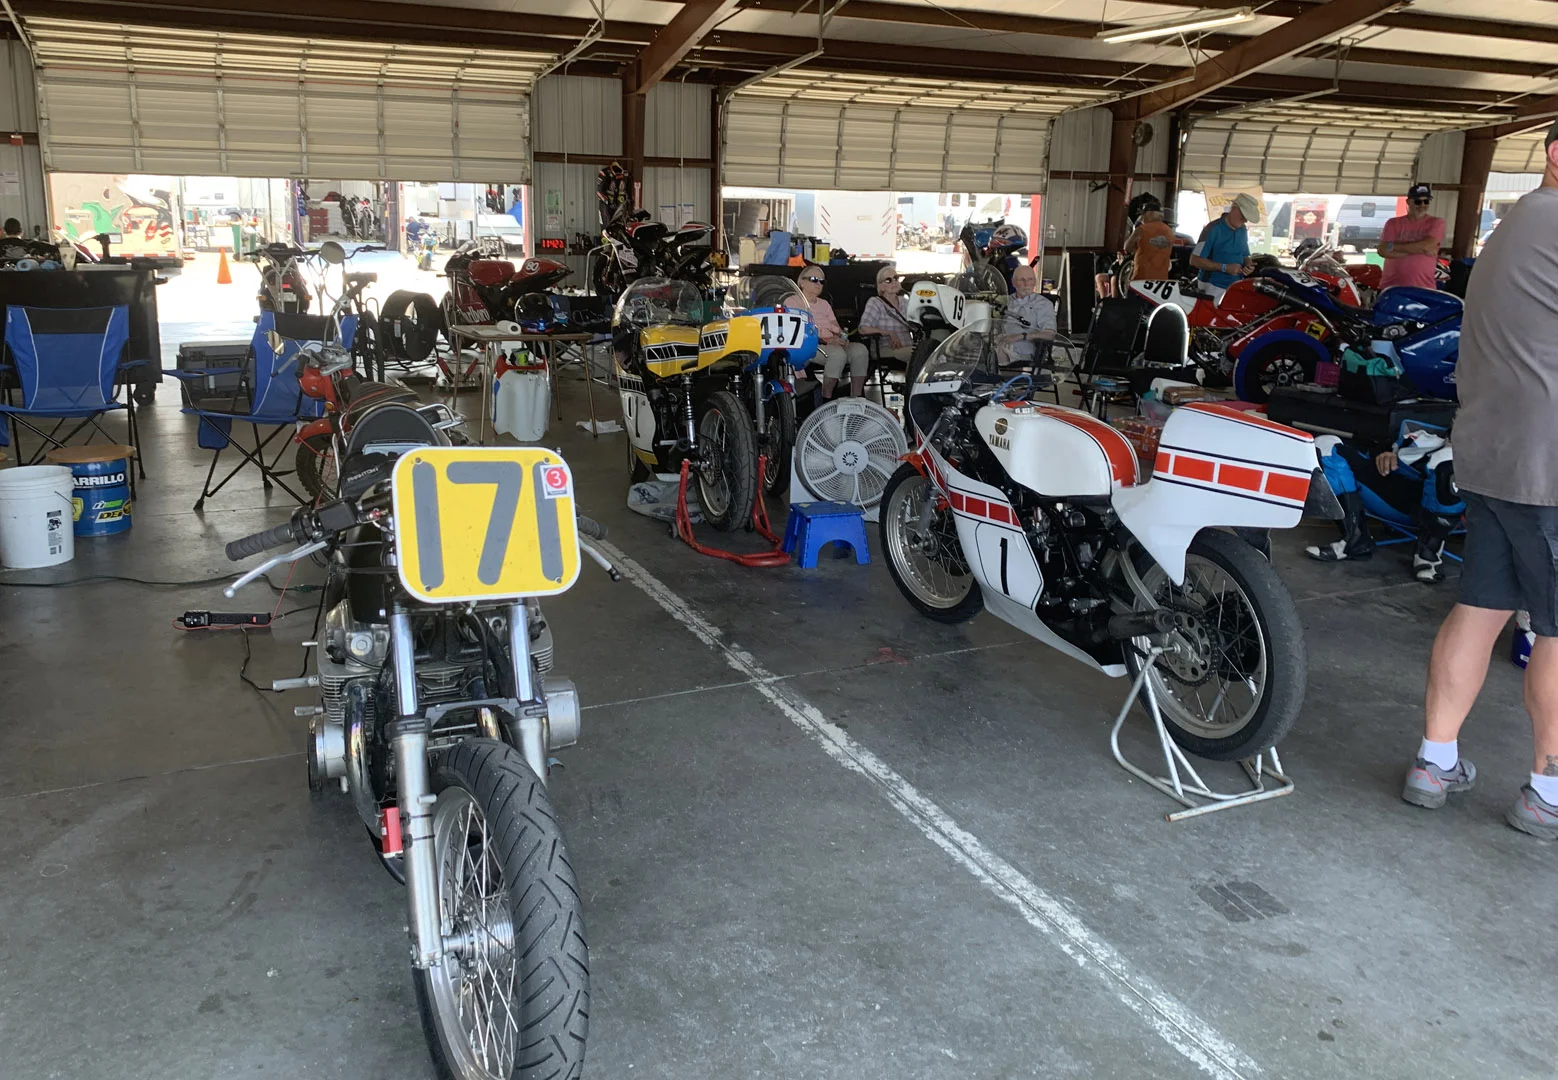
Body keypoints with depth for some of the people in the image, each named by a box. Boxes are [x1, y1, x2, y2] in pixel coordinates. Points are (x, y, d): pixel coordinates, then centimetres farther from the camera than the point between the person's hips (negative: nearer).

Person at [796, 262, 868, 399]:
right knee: (838, 353, -38)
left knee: (860, 349, -24)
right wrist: (825, 340, -19)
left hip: (833, 344, 7)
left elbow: (837, 329, 24)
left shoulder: (824, 304, 30)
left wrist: (842, 337, -1)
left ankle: (856, 397, -28)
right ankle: (826, 399, -31)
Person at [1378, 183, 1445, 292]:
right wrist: (1419, 249, -10)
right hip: (1391, 286, 1)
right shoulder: (1393, 223, 8)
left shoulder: (1436, 223, 5)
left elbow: (1427, 246, -12)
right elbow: (1383, 251, -7)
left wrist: (1394, 246, -8)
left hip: (1424, 288, -1)